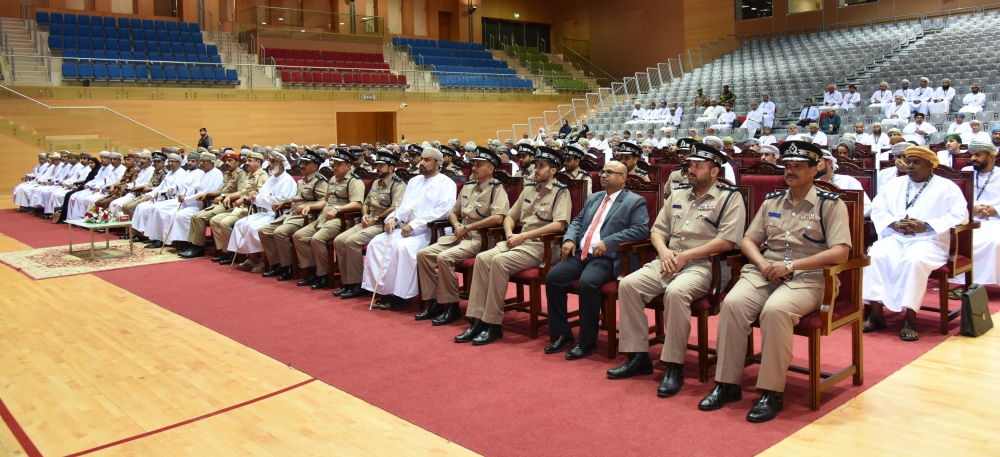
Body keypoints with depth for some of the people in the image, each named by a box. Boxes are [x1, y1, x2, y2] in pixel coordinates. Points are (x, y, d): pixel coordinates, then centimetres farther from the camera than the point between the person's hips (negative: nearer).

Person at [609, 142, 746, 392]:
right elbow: (657, 230, 19)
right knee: (628, 284, -16)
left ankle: (674, 366, -25)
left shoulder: (730, 198, -1)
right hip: (668, 261, 7)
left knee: (676, 292, -36)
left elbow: (727, 241, -13)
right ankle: (638, 356, -8)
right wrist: (664, 251, -4)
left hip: (703, 266, -6)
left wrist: (685, 256, -15)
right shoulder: (678, 193, 19)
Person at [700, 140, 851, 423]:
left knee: (775, 310, -35)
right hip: (764, 271, 4)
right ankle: (727, 384, -16)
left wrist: (791, 265, -17)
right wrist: (762, 264, -6)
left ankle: (771, 393, -24)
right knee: (732, 303, -26)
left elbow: (840, 252, -11)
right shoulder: (772, 201, 17)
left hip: (806, 277, -4)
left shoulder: (831, 204, 1)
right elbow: (748, 240, 17)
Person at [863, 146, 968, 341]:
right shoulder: (894, 184, 19)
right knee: (875, 256, -29)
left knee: (915, 261, -37)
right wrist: (894, 223, -9)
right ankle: (877, 314, -25)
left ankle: (910, 319, -30)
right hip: (894, 238, 3)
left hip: (928, 241, -3)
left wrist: (926, 226, -15)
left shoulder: (947, 187, 7)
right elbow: (877, 208, 12)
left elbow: (960, 216, -4)